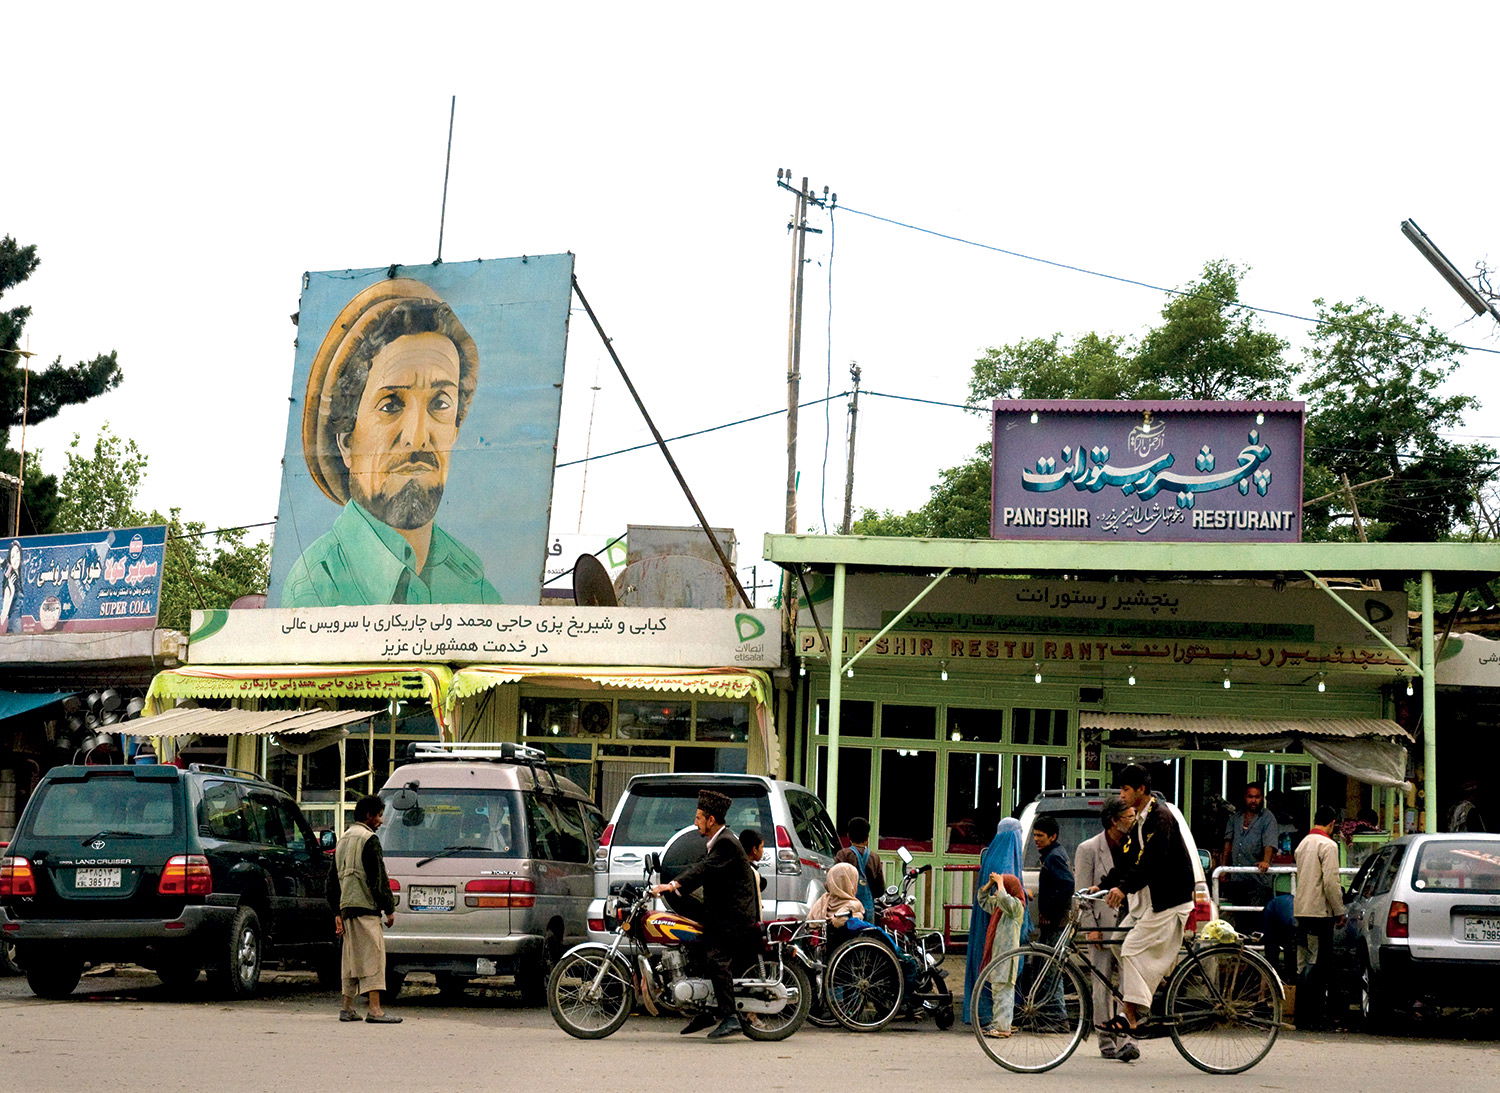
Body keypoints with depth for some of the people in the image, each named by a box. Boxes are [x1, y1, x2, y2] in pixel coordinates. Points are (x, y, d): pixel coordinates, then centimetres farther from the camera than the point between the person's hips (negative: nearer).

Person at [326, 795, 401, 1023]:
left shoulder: (343, 840, 20)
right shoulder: (368, 839, -8)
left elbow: (333, 879, 22)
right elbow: (378, 878, -13)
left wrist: (337, 912, 22)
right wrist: (389, 908, -7)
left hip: (347, 908, 9)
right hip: (365, 907, -9)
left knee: (352, 958, 13)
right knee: (372, 955, -10)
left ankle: (347, 1008, 15)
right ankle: (375, 1010, -16)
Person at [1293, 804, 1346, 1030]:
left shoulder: (1303, 844, 16)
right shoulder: (1328, 845, -10)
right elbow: (1331, 882, -17)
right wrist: (1339, 911, -8)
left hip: (1301, 910, 8)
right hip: (1319, 912, -8)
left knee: (1304, 964, 12)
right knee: (1315, 964, -5)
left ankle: (1303, 1015, 15)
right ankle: (1309, 1017, -5)